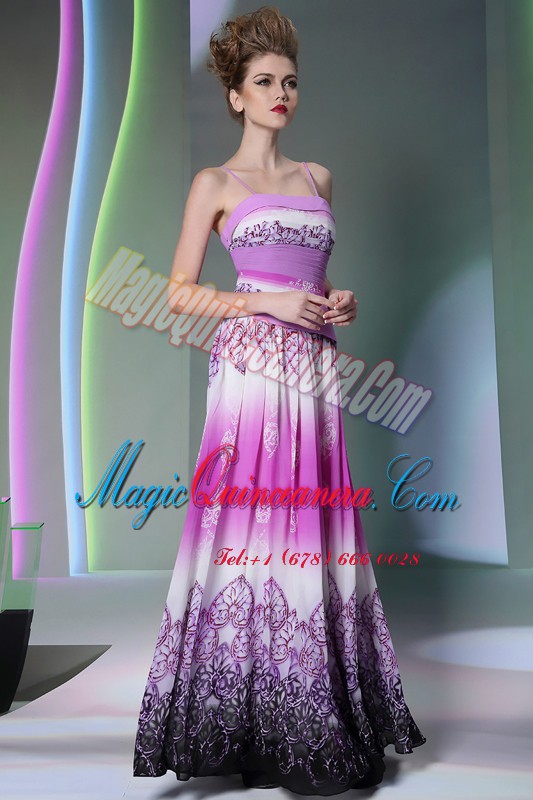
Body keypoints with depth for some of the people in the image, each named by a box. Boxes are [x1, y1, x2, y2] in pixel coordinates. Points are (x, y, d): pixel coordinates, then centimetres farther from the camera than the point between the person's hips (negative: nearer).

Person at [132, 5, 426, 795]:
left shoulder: (317, 177, 19)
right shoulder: (216, 184, 5)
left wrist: (339, 301, 5)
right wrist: (270, 303, -11)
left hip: (314, 370, 5)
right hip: (252, 367, -5)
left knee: (313, 532, 7)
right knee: (250, 526, -6)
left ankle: (318, 717, 20)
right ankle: (249, 722, 9)